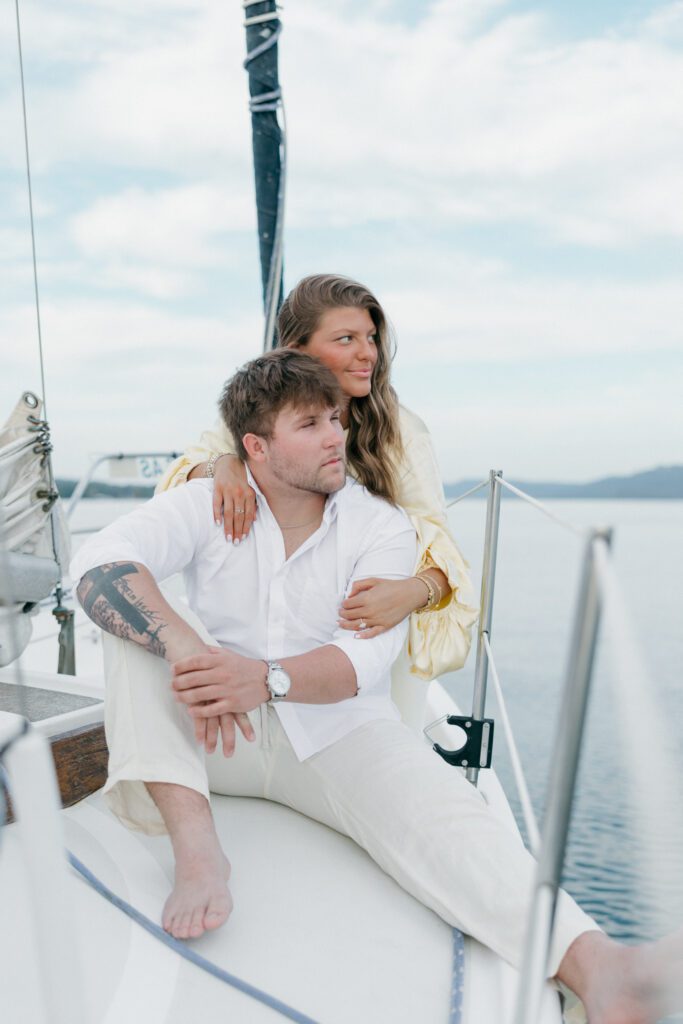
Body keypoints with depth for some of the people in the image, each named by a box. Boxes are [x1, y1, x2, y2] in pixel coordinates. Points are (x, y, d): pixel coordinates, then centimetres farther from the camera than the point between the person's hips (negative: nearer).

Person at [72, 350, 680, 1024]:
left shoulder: (381, 526, -4)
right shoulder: (205, 505, -3)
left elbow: (367, 656, -17)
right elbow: (99, 563, -19)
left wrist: (269, 679, -38)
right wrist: (183, 646, -39)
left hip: (335, 731, 0)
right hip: (215, 735, 1)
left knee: (439, 810, -29)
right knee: (142, 620, -23)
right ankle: (195, 846, -32)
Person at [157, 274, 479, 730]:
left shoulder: (401, 431, -11)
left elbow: (435, 537, -15)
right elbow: (175, 480, -10)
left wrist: (415, 590, -37)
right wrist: (222, 466, -33)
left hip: (381, 637, -1)